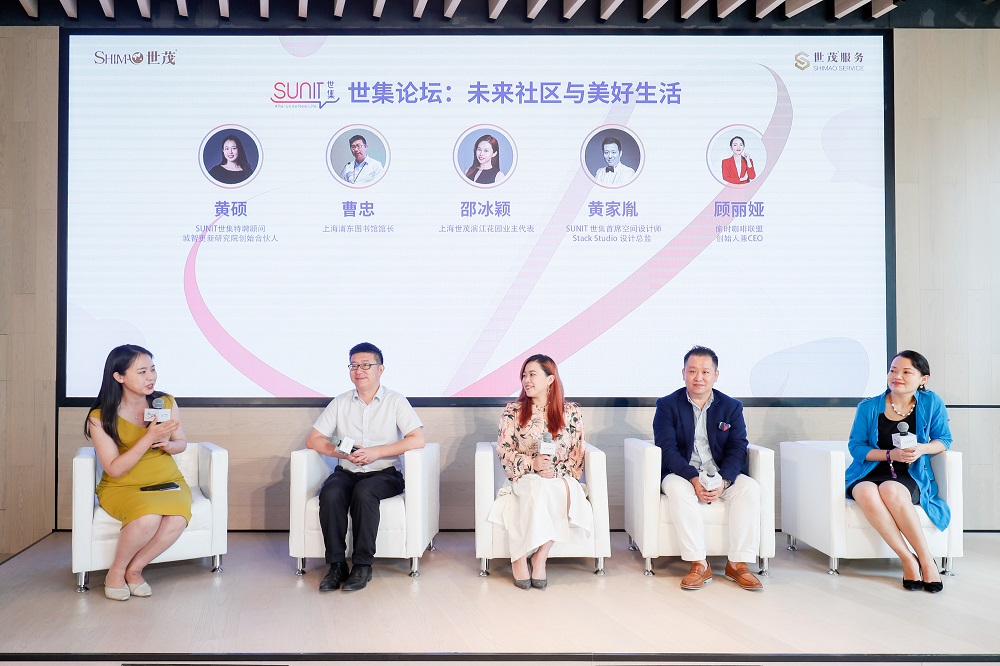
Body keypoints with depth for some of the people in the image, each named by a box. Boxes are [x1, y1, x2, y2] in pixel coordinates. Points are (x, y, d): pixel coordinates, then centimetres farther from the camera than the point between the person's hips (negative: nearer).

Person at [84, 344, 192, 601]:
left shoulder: (166, 402, -3)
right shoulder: (100, 418, -11)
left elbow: (182, 443, 10)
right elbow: (114, 469, -14)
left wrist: (167, 444, -14)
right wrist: (149, 438, -25)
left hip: (167, 482, 3)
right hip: (122, 487, -3)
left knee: (177, 519, -30)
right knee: (148, 519, -35)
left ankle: (134, 570, -3)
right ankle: (116, 571, -3)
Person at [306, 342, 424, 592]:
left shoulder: (395, 401, 2)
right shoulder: (340, 403, 12)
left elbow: (417, 440, -9)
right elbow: (313, 439, 8)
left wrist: (375, 452, -17)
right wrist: (342, 452, -11)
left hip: (385, 473, -3)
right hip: (346, 472, 3)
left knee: (364, 491, -34)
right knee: (330, 492, -30)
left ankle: (362, 566, -23)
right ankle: (336, 564, -21)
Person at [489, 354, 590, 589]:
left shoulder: (570, 412, 8)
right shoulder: (513, 411, 7)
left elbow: (577, 455, 5)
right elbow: (503, 450, 1)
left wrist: (556, 471, -13)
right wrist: (532, 463, -14)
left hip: (561, 480, 1)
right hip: (524, 480, 0)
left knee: (561, 490, -36)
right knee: (539, 487, -36)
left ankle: (539, 557, -26)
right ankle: (519, 558, -25)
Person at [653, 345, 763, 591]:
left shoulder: (732, 407, 7)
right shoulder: (667, 405, 0)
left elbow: (737, 449, -1)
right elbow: (667, 448, -11)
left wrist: (723, 480, -20)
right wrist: (694, 479, -25)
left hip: (722, 475, 3)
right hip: (682, 473, -2)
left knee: (750, 488, -25)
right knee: (678, 489, -35)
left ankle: (738, 564, -20)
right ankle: (699, 565, -29)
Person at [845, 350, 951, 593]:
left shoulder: (931, 403, 4)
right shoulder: (868, 407, 1)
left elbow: (944, 440, 9)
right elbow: (856, 447, 1)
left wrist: (923, 449, -14)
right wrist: (890, 454, -15)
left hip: (910, 478, 0)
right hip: (868, 475, 1)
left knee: (891, 490, -38)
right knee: (867, 492, -37)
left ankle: (926, 560, -26)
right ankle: (908, 560, -30)